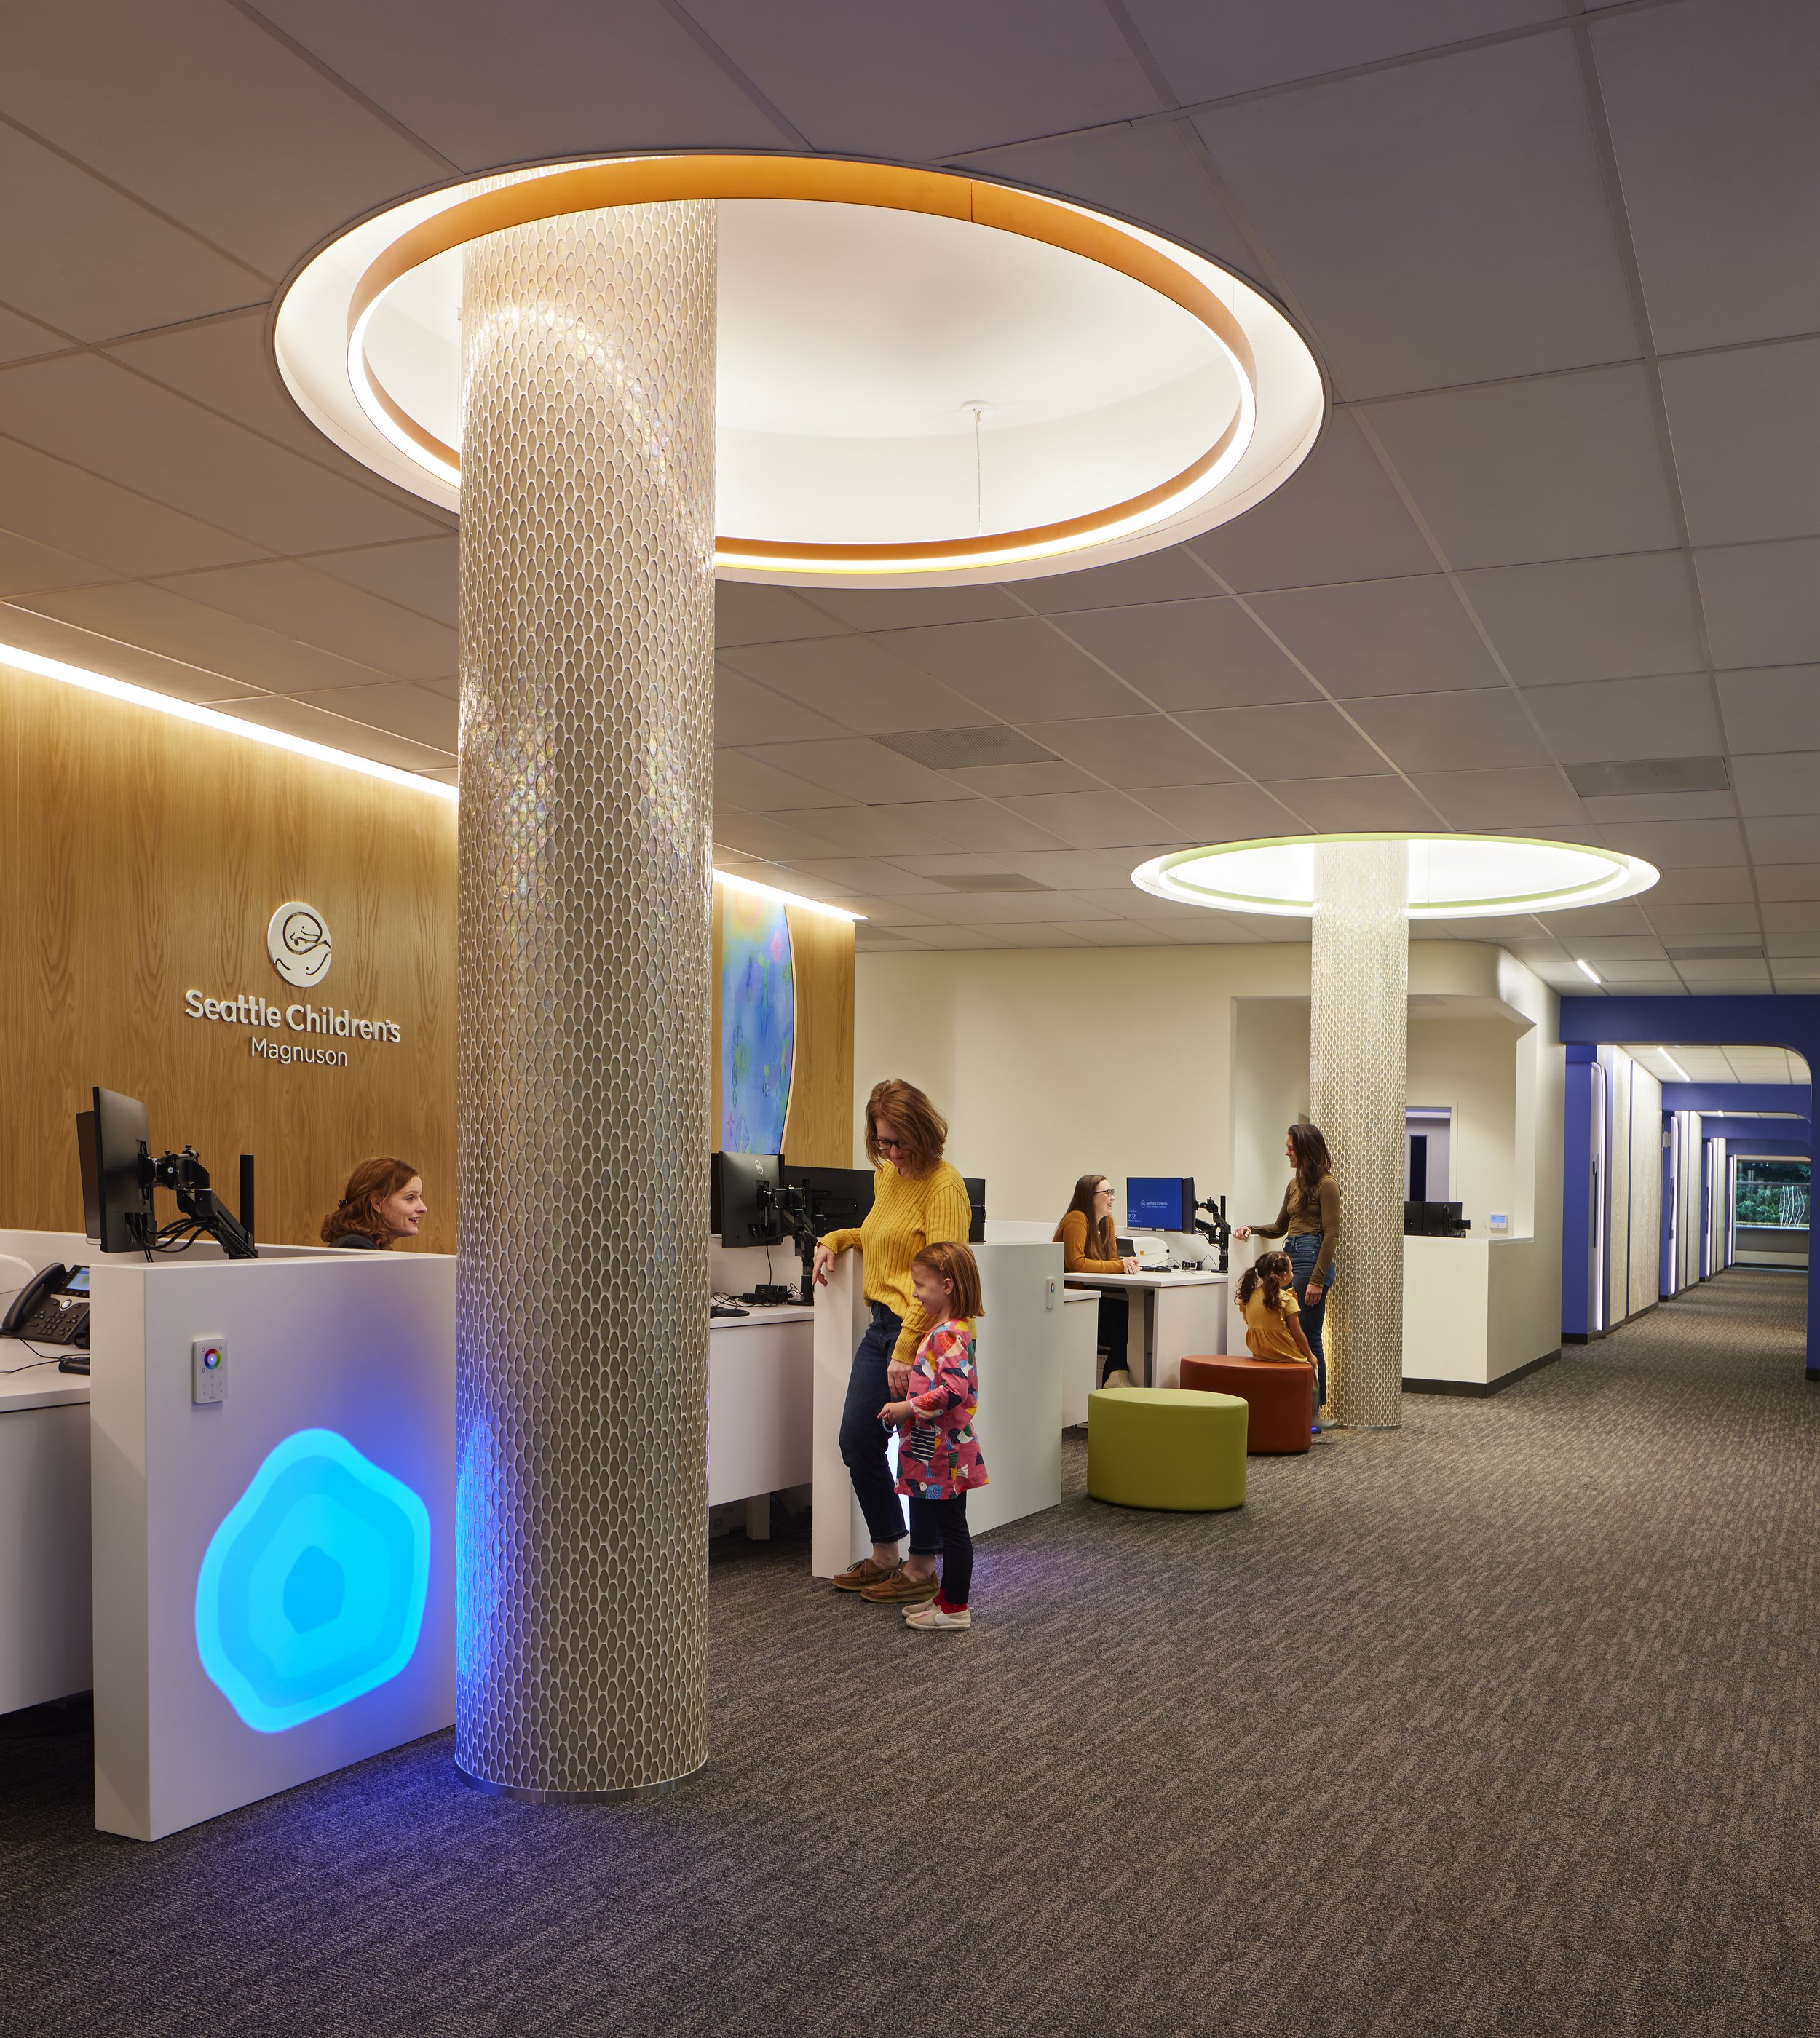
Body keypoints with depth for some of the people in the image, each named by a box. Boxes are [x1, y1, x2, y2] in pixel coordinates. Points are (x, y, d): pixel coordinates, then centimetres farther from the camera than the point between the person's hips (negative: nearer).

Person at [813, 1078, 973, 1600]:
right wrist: (835, 1240, 17)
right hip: (881, 1323, 9)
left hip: (925, 1331, -9)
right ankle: (885, 1556, 27)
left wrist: (906, 1351, -24)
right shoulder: (886, 1175, 12)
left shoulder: (944, 1186, -15)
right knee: (857, 1442, 11)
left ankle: (923, 1571, 15)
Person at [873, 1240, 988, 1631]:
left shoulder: (948, 1335, -20)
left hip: (945, 1454, -10)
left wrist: (908, 1408, -24)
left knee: (951, 1527, -1)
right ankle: (946, 1599, 27)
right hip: (939, 1453, 10)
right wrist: (905, 1408, 10)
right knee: (944, 1524, 17)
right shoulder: (946, 1330, 13)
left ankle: (955, 1609, 8)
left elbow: (955, 1390, -31)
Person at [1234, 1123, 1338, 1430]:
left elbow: (1331, 1234, -12)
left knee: (1308, 1338, -7)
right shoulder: (1295, 1184, 18)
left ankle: (1314, 1412, -1)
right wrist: (1252, 1228, 8)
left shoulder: (1325, 1184, -8)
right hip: (1291, 1256, 9)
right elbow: (1280, 1227, 27)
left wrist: (1317, 1280, -17)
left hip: (1311, 1258, -9)